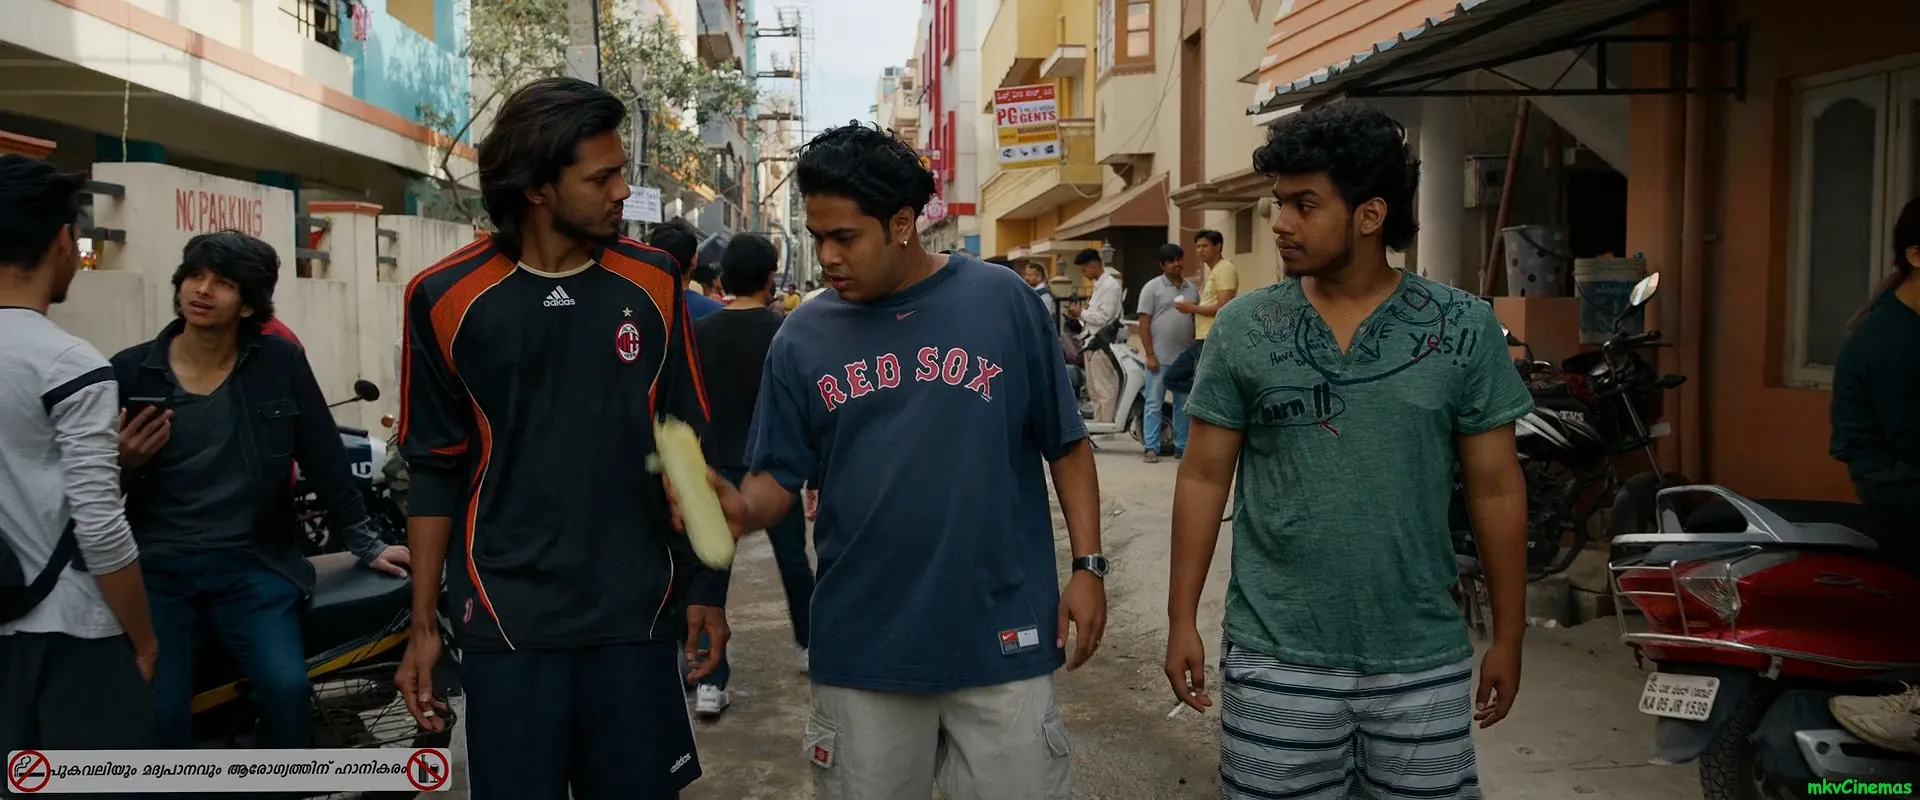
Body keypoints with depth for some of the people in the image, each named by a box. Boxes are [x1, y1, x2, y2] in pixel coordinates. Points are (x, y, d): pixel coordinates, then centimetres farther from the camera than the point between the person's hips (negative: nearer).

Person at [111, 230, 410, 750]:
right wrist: (122, 464, -15)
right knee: (157, 715, -18)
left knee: (287, 689, -21)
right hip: (154, 566, 0)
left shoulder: (281, 363, 0)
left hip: (251, 564, 0)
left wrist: (366, 545, 4)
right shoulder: (129, 371, 1)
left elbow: (325, 459, 4)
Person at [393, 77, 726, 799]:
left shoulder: (654, 284, 0)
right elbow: (436, 470, 2)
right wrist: (422, 624, 2)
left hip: (637, 614, 1)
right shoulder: (447, 298, -4)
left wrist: (707, 584, 4)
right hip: (507, 618, -1)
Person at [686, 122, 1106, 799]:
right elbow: (778, 477, 4)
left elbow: (1066, 444, 2)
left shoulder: (1001, 300, -4)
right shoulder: (802, 337, 1)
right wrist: (741, 508, -18)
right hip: (862, 648, 2)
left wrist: (1087, 565, -3)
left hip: (1000, 638, -1)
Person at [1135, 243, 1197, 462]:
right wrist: (1149, 355, -13)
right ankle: (1151, 448, 2)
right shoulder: (1153, 287, -3)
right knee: (1154, 404, -2)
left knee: (1183, 405, 10)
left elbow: (1198, 321, 15)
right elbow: (1144, 323, -6)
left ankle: (1181, 447, 17)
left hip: (1185, 358, 5)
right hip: (1159, 357, -5)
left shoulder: (1192, 289, 12)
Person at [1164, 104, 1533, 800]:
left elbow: (1495, 490, 2)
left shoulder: (1463, 329, -4)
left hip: (1423, 658, 0)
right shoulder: (1242, 329, -3)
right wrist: (1182, 619, 0)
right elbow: (1204, 477, 2)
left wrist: (1508, 635, 4)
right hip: (1274, 656, 0)